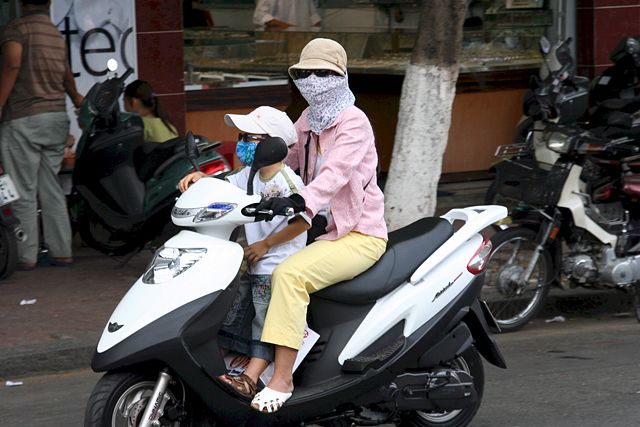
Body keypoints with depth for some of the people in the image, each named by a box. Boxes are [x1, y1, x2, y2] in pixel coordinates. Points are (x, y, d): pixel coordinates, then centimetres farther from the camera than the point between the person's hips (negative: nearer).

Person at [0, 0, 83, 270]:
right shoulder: (57, 36, 17)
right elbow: (66, 74, 32)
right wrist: (77, 99, 50)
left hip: (23, 119, -7)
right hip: (57, 119, 7)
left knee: (23, 192, -3)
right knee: (52, 189, 12)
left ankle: (25, 256, -2)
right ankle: (61, 251, 12)